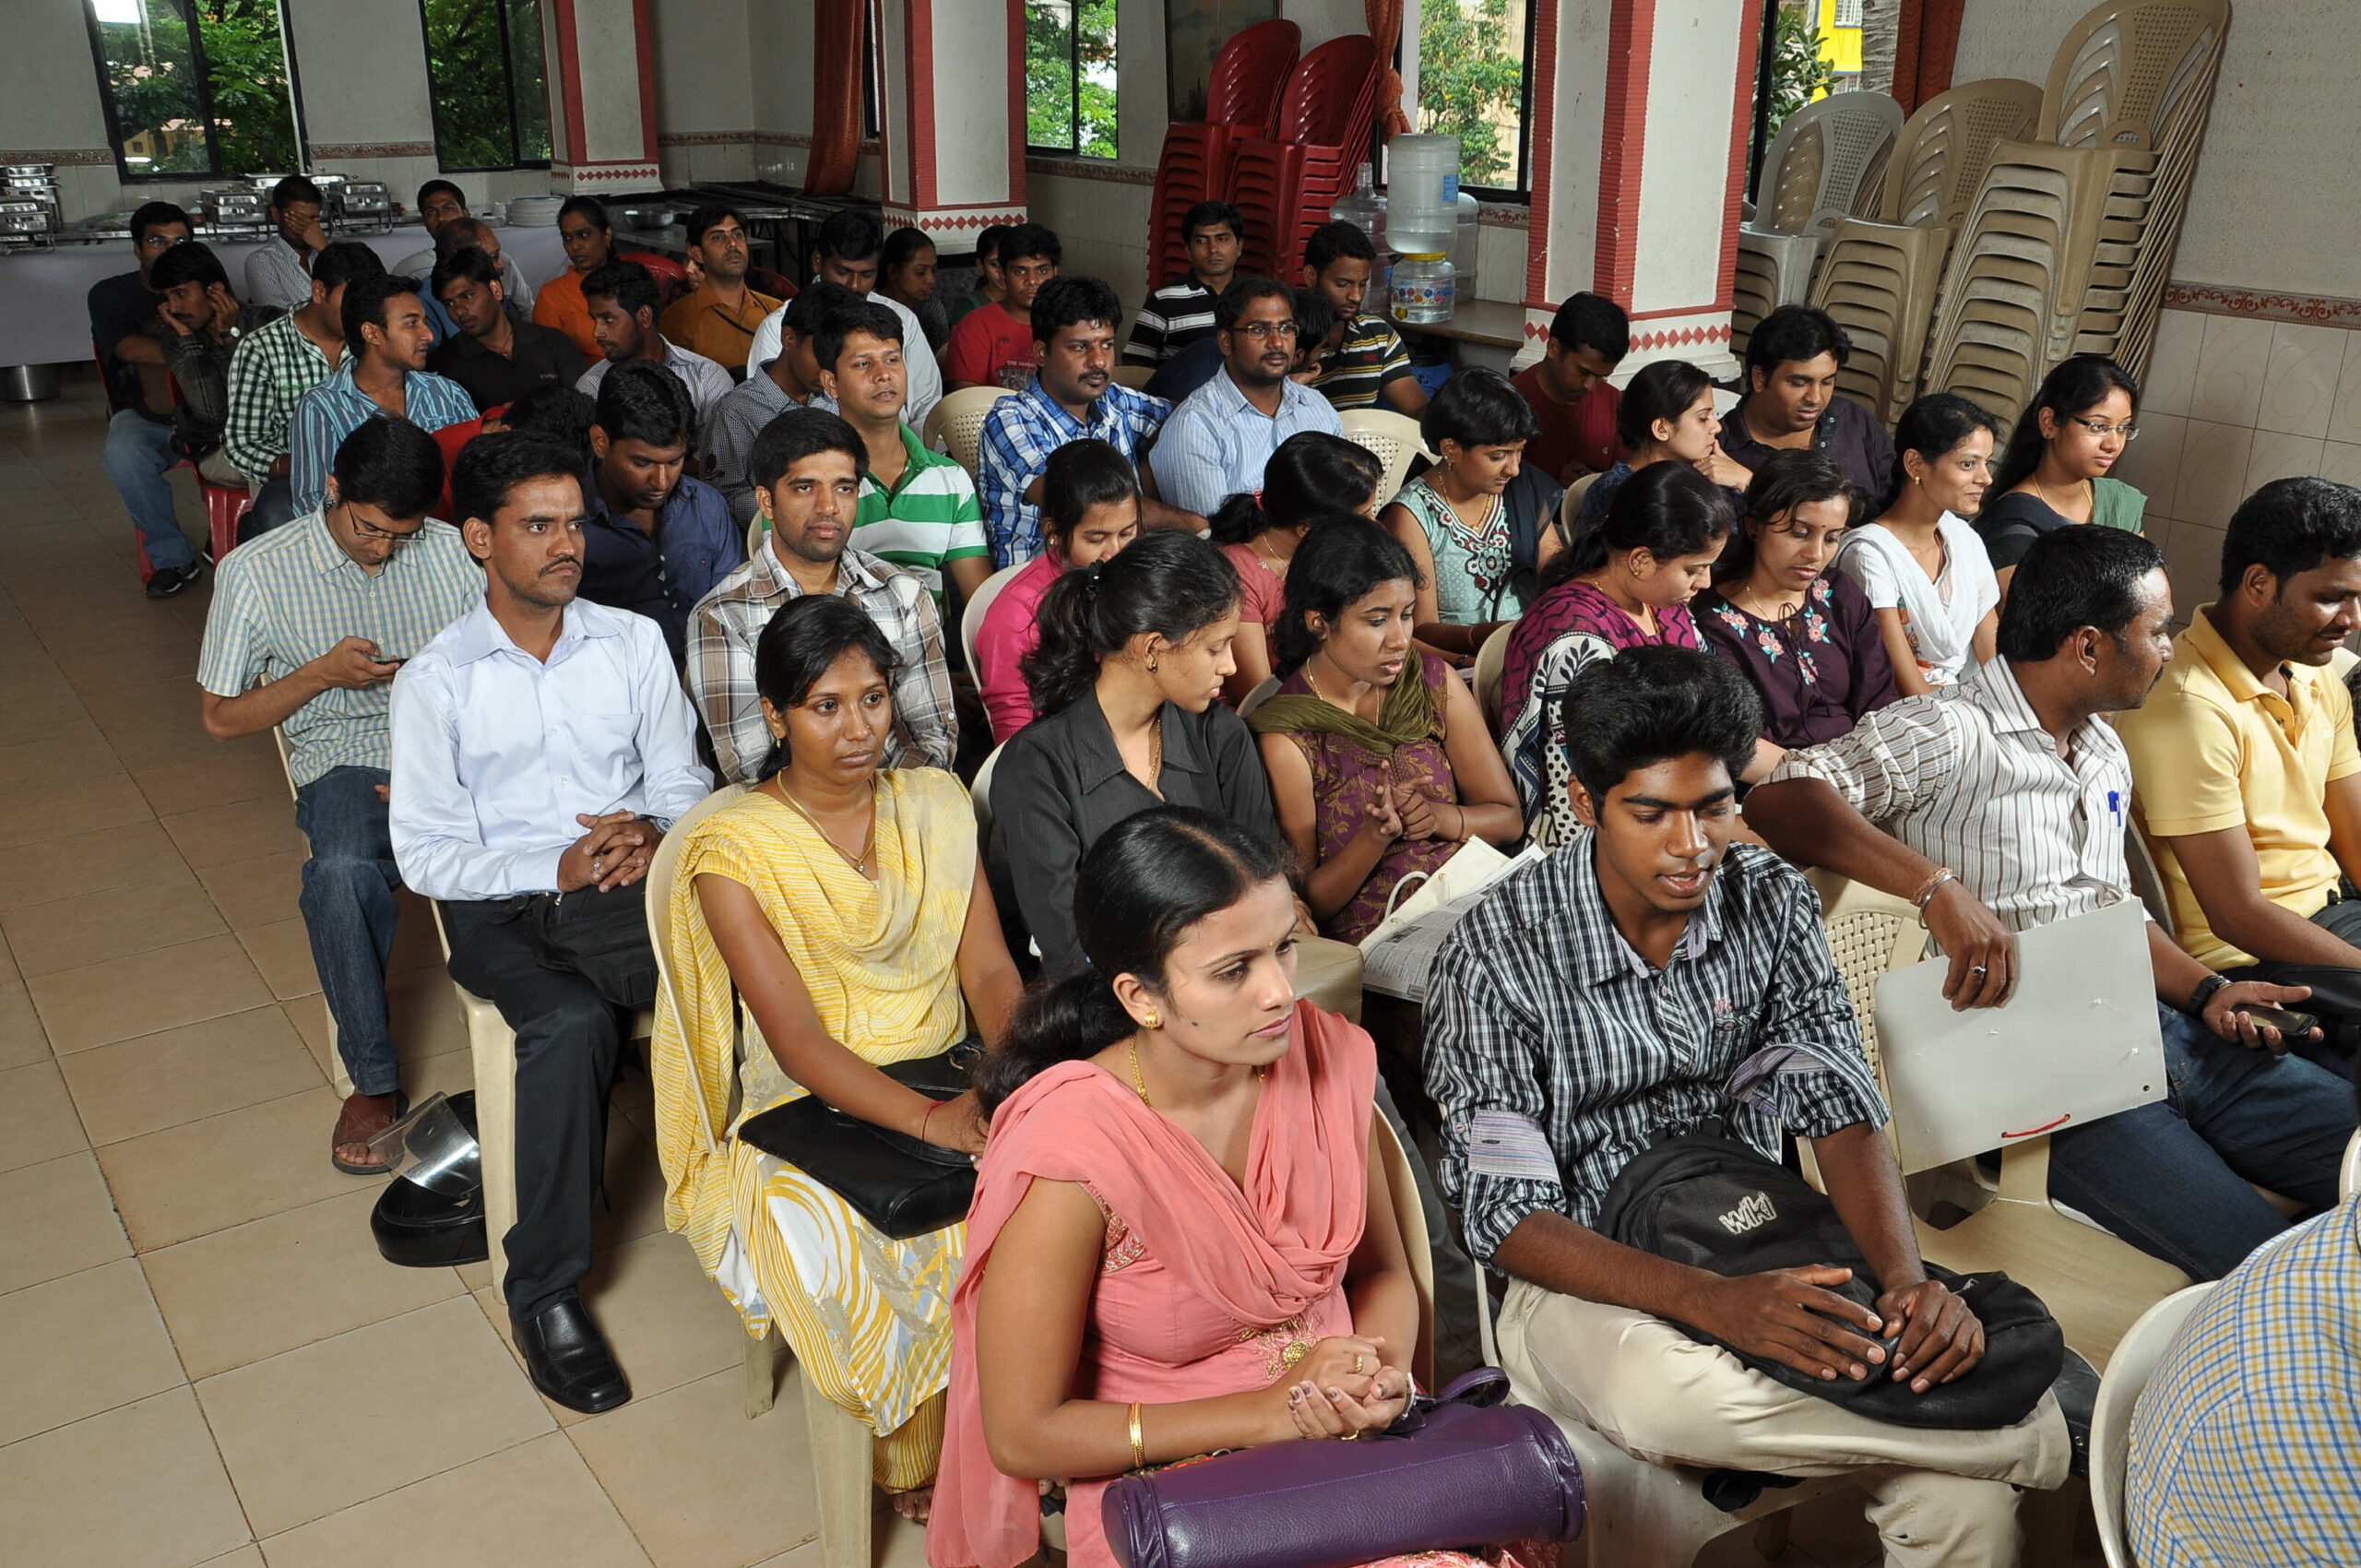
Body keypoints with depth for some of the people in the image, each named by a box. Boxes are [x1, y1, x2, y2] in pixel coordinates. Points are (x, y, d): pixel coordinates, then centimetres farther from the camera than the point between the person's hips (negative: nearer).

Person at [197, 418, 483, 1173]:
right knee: (344, 872, -36)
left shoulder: (451, 551, 6)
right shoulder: (254, 573, 0)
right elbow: (220, 716, 6)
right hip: (347, 760, -1)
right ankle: (373, 1081, -17)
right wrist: (322, 673, -10)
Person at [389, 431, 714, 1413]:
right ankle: (544, 1293, -19)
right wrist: (555, 871, -16)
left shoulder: (633, 642, 10)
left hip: (631, 887, 2)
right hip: (503, 908, -2)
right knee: (573, 1022, -35)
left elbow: (682, 782, 12)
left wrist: (653, 835, -12)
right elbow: (425, 853, -2)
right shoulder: (436, 680, 2)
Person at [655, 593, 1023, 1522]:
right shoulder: (733, 851, -7)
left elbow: (989, 969, 2)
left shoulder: (934, 805, 7)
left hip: (952, 1084, 4)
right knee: (850, 1258, -31)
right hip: (811, 1110, -3)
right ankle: (920, 1457, -5)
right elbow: (796, 1038, -15)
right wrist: (929, 1120, -29)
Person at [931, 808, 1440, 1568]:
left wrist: (1383, 1373, -11)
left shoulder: (1325, 1059, -6)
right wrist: (1269, 1410, -16)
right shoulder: (1071, 1158, -21)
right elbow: (1022, 1435, -14)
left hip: (1353, 1443, 5)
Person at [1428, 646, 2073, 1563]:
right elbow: (1509, 1217, -19)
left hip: (1762, 1248, 3)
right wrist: (1710, 1301, -33)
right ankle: (2028, 1435, -18)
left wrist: (1906, 1276, -23)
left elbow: (1839, 1105, -3)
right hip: (1588, 1279, -2)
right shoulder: (1498, 953, -16)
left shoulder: (1773, 902, -1)